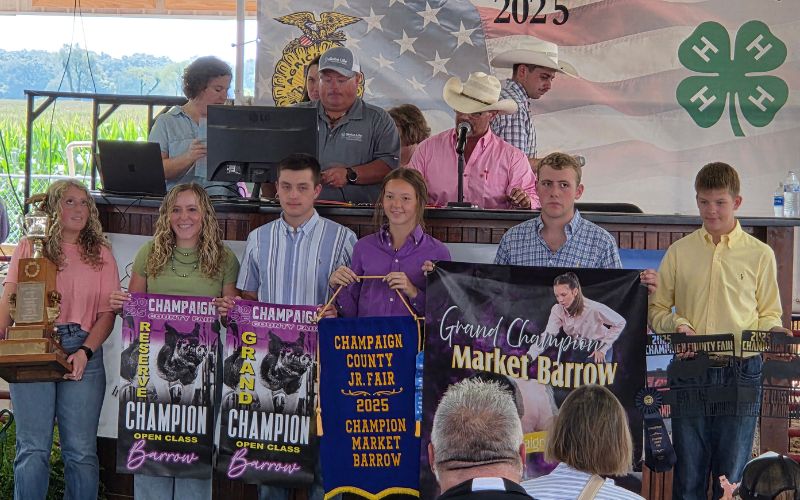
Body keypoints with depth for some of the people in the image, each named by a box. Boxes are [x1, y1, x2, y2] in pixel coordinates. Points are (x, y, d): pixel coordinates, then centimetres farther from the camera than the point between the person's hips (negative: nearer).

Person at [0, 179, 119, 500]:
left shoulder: (100, 254, 13)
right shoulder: (29, 248, 12)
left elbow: (107, 312, 6)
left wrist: (86, 352, -9)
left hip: (82, 352, 1)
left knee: (81, 450, -1)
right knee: (33, 449, -2)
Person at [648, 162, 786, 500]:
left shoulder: (760, 254, 5)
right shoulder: (679, 252, 7)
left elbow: (769, 313, 10)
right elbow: (656, 309, 10)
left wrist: (774, 333, -11)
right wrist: (675, 324, -11)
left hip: (741, 373, -1)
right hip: (690, 369, 1)